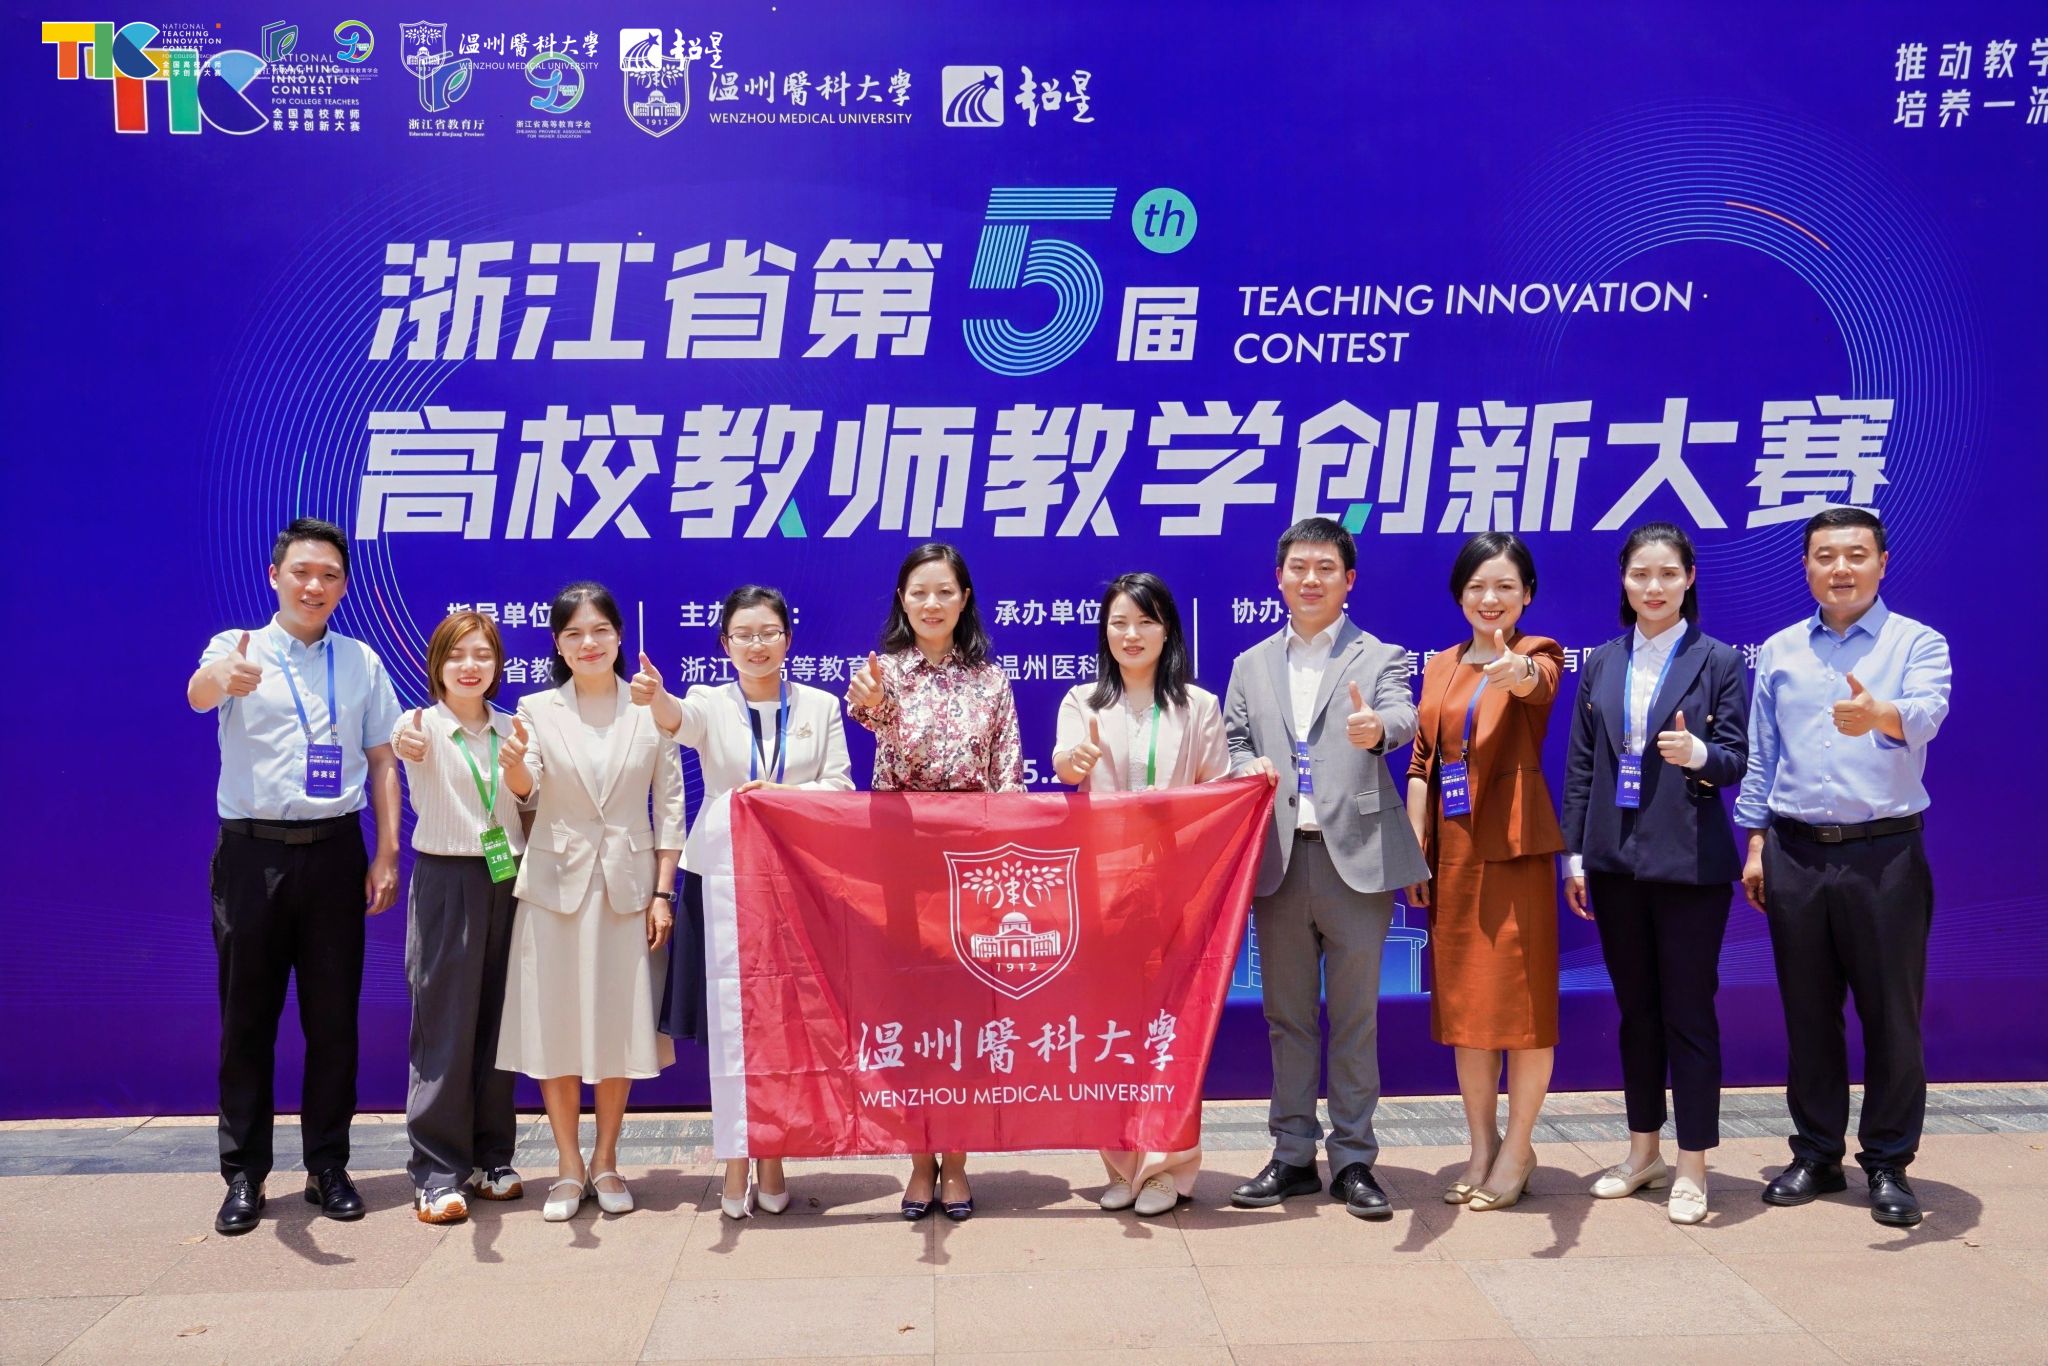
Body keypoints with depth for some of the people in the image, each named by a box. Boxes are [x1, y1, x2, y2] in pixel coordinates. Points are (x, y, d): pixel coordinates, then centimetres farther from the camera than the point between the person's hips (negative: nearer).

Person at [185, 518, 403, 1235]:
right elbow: (198, 693, -24)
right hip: (253, 853, -2)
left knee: (333, 1016, 8)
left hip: (334, 853, 2)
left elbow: (382, 761, 9)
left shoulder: (361, 662, 9)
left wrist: (388, 854, 1)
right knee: (247, 1017, 6)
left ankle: (328, 1168, 21)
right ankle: (244, 1176, 18)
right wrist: (223, 677, -49)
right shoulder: (237, 648, 0)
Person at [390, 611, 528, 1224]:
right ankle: (437, 1172, 6)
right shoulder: (423, 725, -4)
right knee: (444, 1025, -2)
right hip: (445, 880, -4)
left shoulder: (512, 730, 8)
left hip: (506, 880, 4)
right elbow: (406, 743, -31)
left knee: (498, 1022, 9)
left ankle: (490, 1156, 21)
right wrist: (407, 746, -52)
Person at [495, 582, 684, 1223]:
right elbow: (525, 790, -15)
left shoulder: (650, 710, 2)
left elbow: (670, 805, 2)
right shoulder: (537, 710, 2)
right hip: (556, 882, 0)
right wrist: (514, 763, -38)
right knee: (554, 1026, 4)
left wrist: (663, 892, -4)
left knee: (621, 1023, 6)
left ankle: (605, 1161, 22)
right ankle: (568, 1165, 19)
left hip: (629, 884, 0)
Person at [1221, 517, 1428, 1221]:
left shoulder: (1379, 657, 5)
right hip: (1277, 857, 3)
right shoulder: (1251, 665, 15)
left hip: (1355, 856, -3)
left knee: (1356, 1015, 3)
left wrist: (1377, 728, -38)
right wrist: (1248, 768, -9)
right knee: (1287, 1015, 10)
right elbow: (1232, 743, 14)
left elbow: (1402, 718, -15)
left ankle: (1354, 1159, 13)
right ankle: (1293, 1155, 21)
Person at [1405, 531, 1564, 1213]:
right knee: (1463, 999, 9)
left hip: (1515, 846, -5)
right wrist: (1414, 851, 3)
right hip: (1453, 850, 5)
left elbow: (1539, 684, -27)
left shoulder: (1538, 654, -2)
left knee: (1521, 997, 0)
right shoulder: (1441, 667, 12)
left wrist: (1517, 670, -51)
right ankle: (1482, 1146, 22)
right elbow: (1422, 763, 10)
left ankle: (1518, 1150, 14)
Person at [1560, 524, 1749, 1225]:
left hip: (1690, 863, -4)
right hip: (1615, 860, 4)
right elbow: (1580, 766, 9)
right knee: (1635, 1009, 13)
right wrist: (1574, 855, 5)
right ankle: (1643, 1151, 25)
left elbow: (1736, 758, -4)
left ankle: (1692, 1166, 11)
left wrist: (1699, 754, -26)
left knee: (1689, 1012, 1)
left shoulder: (1718, 661, -1)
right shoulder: (1600, 665, 9)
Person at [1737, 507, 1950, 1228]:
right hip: (1795, 854, 3)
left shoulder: (1916, 643, -1)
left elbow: (1926, 713, -22)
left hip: (1885, 854, -3)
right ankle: (1815, 1155, 21)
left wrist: (1878, 715, -44)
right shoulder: (1780, 651, 10)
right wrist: (1755, 843, 7)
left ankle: (1888, 1163, 16)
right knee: (1807, 1012, 9)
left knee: (1891, 1014, 3)